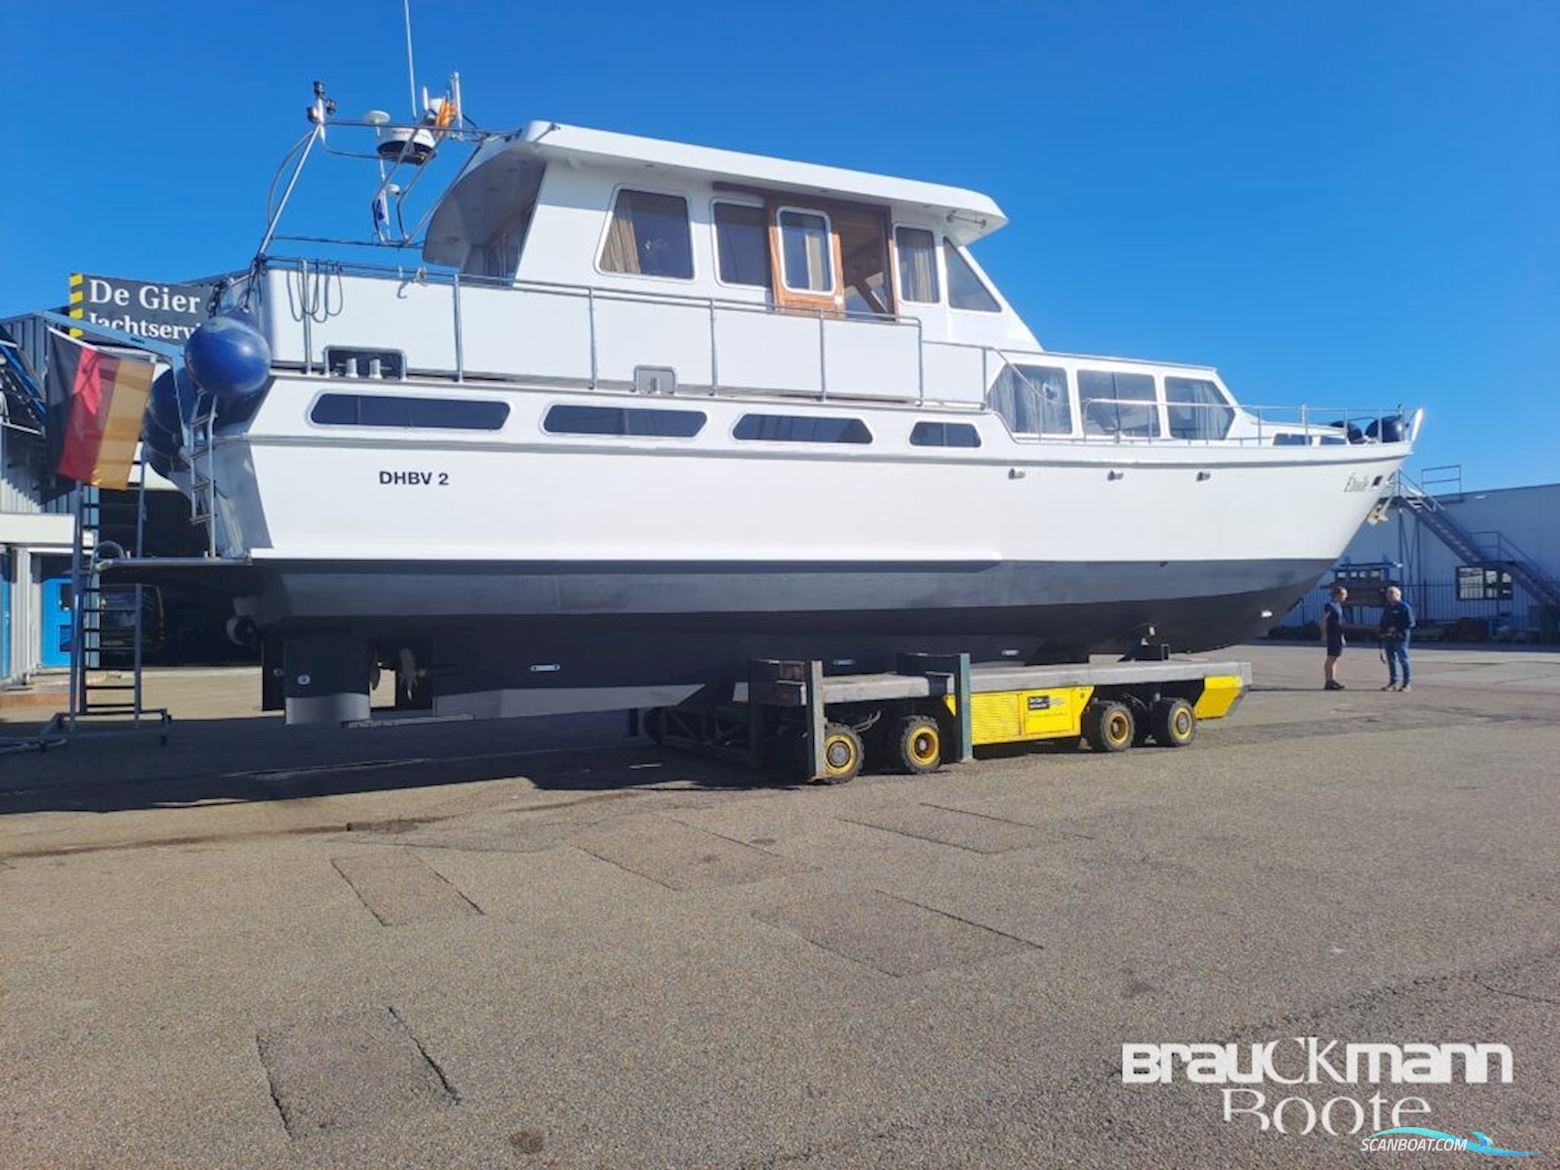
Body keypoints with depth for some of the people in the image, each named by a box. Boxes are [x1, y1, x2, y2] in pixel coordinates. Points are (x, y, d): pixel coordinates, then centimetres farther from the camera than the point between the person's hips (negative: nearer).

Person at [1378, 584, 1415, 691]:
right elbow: (1383, 621, 24)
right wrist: (1381, 629, 6)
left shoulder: (1405, 607, -6)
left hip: (1400, 637, -7)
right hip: (1388, 638, 7)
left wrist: (1397, 628, -17)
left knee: (1403, 659, -4)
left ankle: (1407, 683, 2)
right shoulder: (1386, 607, 17)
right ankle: (1393, 682, 17)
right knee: (1391, 660, 10)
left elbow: (1410, 623, -11)